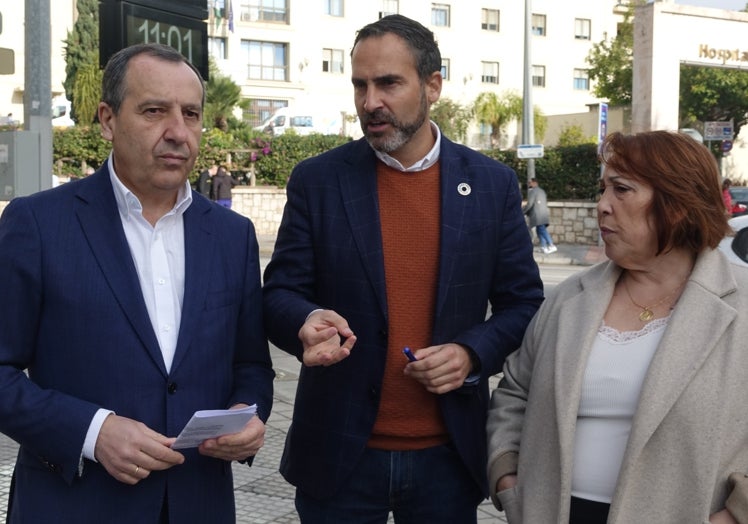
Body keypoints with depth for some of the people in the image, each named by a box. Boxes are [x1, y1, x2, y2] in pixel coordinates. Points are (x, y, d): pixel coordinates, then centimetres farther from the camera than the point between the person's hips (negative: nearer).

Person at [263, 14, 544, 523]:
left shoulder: (493, 183, 0)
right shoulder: (317, 180, -2)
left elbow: (523, 303, 4)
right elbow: (280, 294, -2)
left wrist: (473, 353, -14)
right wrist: (308, 321, -24)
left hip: (448, 454, 1)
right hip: (339, 453, 0)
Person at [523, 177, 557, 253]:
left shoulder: (532, 191, -7)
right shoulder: (542, 190, 20)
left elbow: (530, 204, -14)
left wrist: (522, 211, -4)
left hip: (537, 215, -9)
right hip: (545, 213, 9)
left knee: (542, 230, -12)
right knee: (540, 231, 14)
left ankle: (552, 246, -21)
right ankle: (543, 247, 9)